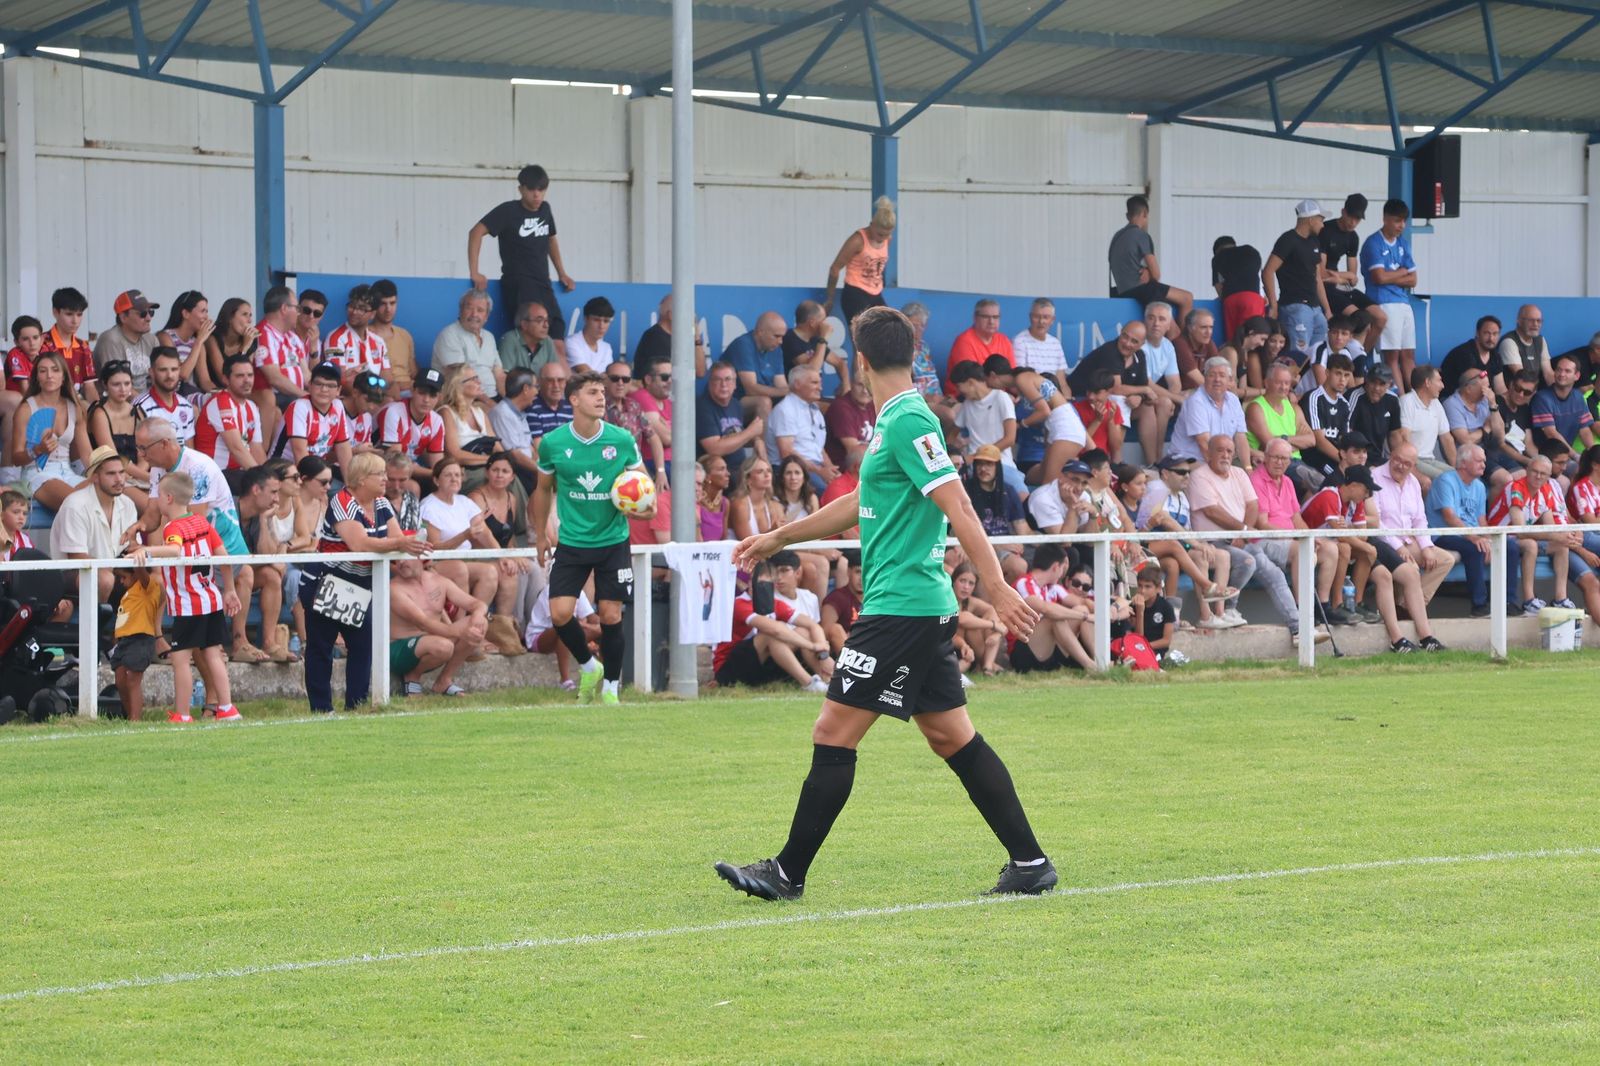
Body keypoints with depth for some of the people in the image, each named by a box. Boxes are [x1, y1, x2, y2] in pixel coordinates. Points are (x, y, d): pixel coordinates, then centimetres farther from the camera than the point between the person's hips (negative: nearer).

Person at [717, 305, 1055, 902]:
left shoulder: (908, 422, -14)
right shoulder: (895, 421, 16)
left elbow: (957, 507, -21)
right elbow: (863, 504, 29)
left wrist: (998, 589, -27)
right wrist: (779, 538, 37)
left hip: (900, 605, -10)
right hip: (922, 606, 10)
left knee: (834, 735, -5)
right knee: (952, 737, 10)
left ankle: (788, 873, 0)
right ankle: (1030, 863, 9)